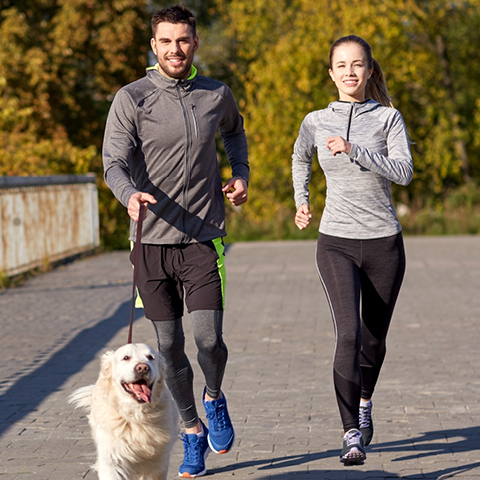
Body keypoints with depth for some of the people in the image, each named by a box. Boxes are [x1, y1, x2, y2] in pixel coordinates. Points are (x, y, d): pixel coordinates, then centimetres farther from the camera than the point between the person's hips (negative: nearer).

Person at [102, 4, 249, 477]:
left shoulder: (217, 95, 7)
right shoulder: (131, 99, -2)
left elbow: (234, 132, 29)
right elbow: (114, 162, -11)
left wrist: (240, 174, 13)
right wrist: (130, 195, -32)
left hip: (203, 238, 1)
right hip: (151, 240, 0)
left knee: (208, 337, -11)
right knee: (169, 345, 5)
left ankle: (214, 398, 22)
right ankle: (192, 431, 24)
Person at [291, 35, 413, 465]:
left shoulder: (388, 118, -1)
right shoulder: (316, 122, 4)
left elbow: (404, 172, -15)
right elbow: (301, 158, 27)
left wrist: (354, 151, -23)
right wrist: (301, 202, 22)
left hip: (383, 242, 1)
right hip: (336, 242, 0)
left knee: (374, 338, 13)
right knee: (349, 334, -18)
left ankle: (364, 400, 43)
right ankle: (352, 435, -16)